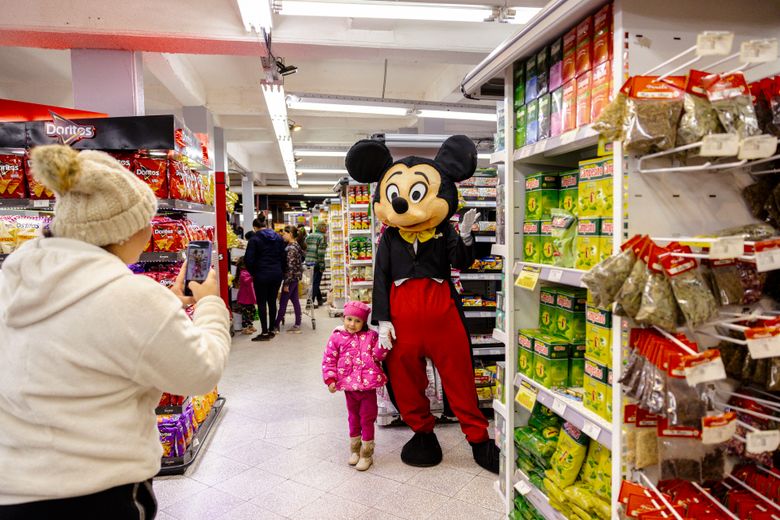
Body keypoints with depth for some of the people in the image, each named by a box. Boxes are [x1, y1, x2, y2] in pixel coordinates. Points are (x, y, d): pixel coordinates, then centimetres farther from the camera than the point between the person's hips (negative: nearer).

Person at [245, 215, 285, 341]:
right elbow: (283, 256, 8)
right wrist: (278, 269, 15)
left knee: (261, 303, 2)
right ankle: (271, 330, 18)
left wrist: (253, 273, 3)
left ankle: (264, 332, 3)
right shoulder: (278, 237, 7)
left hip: (261, 275, -5)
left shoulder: (255, 239, -8)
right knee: (272, 301, 12)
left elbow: (249, 260, -11)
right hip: (276, 274, 5)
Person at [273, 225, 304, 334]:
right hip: (296, 277, 9)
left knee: (283, 302, 2)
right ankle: (297, 325, 14)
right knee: (295, 300, 11)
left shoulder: (290, 248, -18)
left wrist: (286, 283, -18)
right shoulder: (296, 245, 9)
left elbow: (290, 267, -21)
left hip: (291, 277, -9)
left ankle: (276, 326, 13)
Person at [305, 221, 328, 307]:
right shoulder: (322, 237, -9)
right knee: (315, 282, 0)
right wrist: (322, 266, -13)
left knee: (315, 281, 20)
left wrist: (307, 260, 17)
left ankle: (319, 299, 33)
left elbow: (305, 249, 11)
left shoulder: (309, 236, 12)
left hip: (308, 262, 7)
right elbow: (321, 252, -16)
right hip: (317, 263, -7)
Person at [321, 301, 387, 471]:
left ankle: (367, 454, 21)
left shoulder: (370, 336, 1)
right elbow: (329, 360, 1)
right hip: (349, 387, 1)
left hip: (368, 386, -1)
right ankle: (354, 450, 36)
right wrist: (330, 379, -6)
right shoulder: (337, 338, -1)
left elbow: (378, 355, -5)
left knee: (367, 420, 6)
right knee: (354, 418, 18)